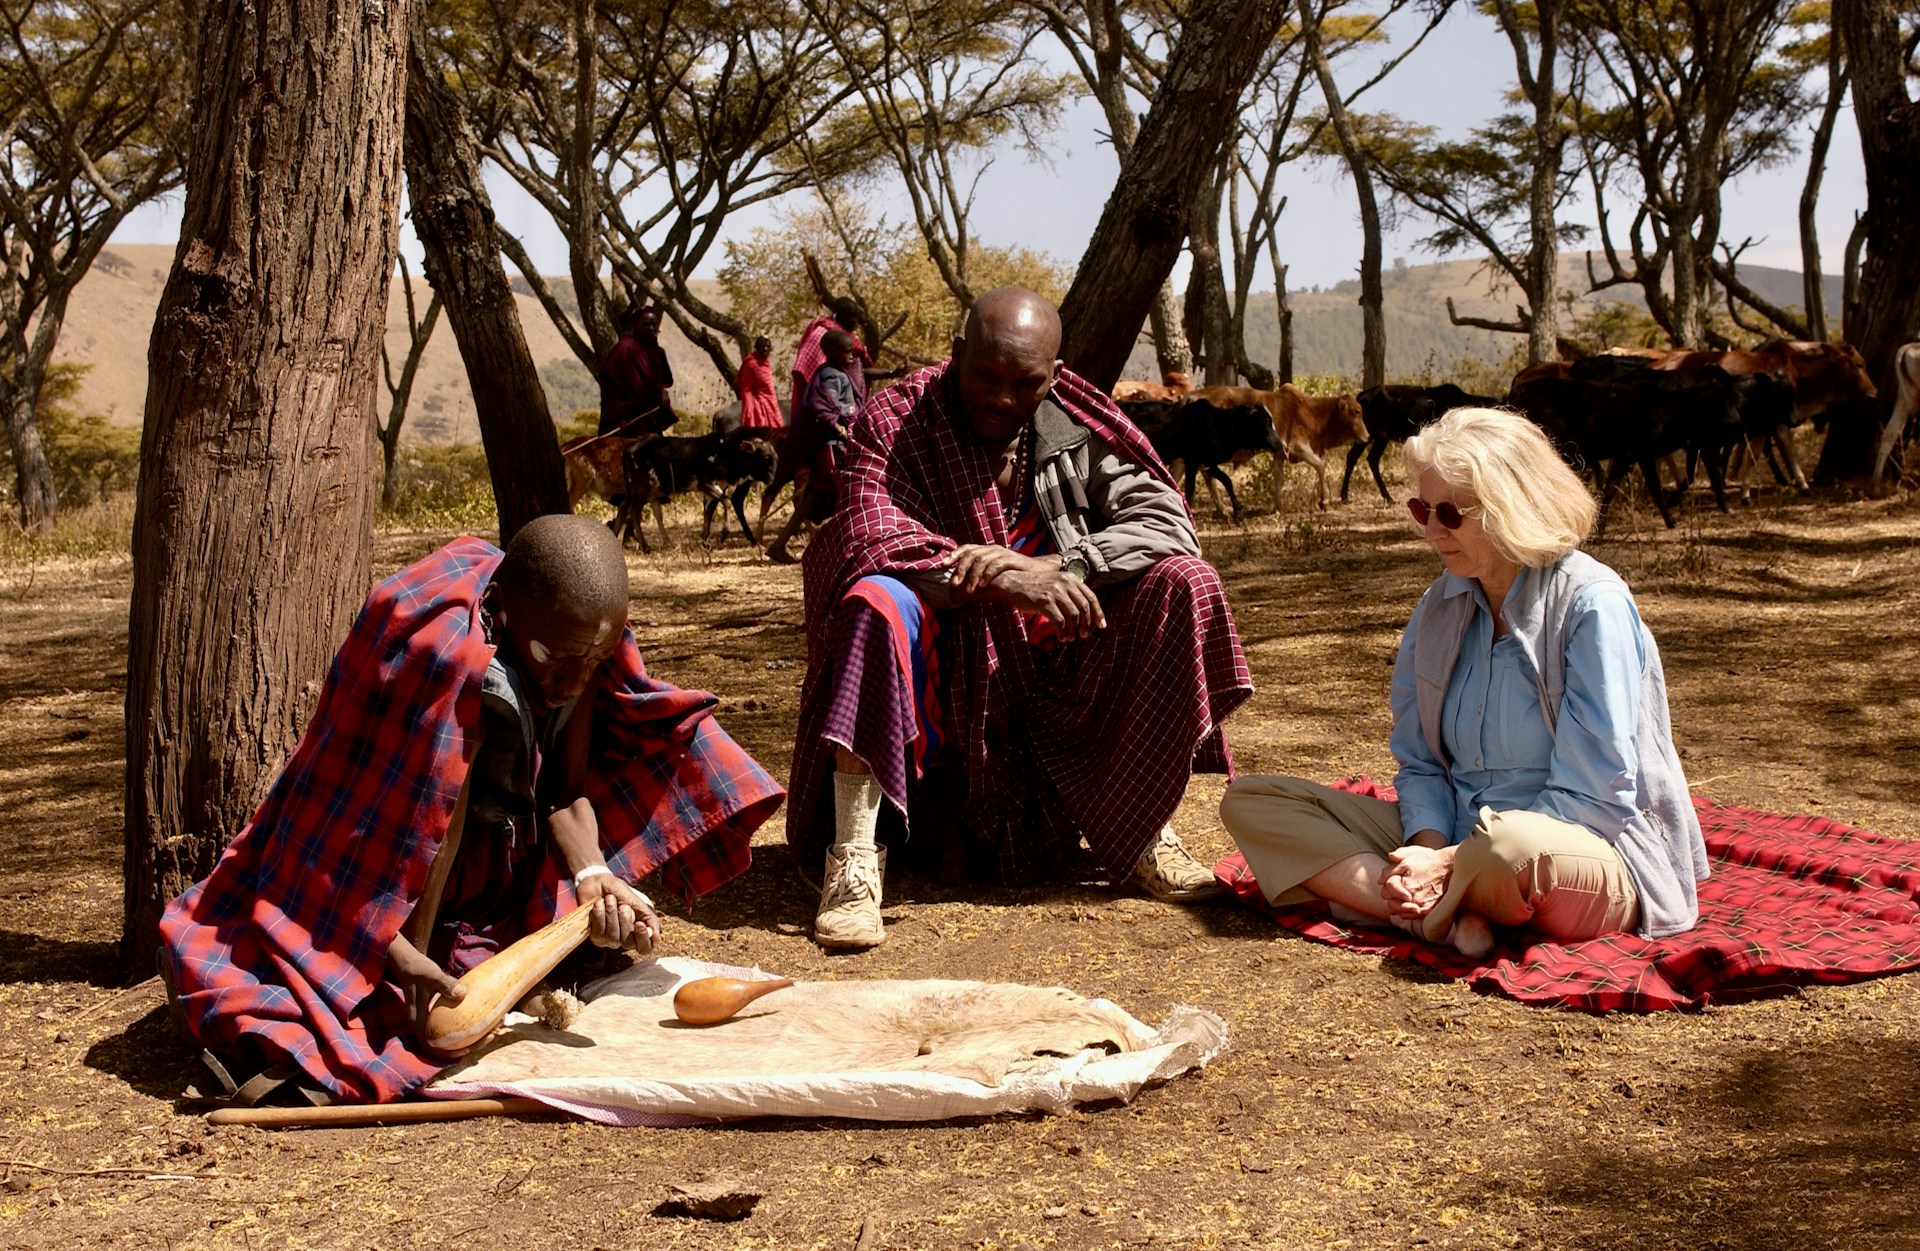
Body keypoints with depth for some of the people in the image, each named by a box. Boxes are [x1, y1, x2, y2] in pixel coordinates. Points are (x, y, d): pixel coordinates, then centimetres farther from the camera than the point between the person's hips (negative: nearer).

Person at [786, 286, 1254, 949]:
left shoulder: (1078, 429, 1)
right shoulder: (893, 423, -6)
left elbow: (1167, 519, -9)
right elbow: (870, 536, -22)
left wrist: (1052, 567, -28)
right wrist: (1004, 583, -37)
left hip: (1053, 664, 3)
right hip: (950, 667, -3)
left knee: (1183, 584, -15)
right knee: (876, 602, -33)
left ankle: (1140, 823, -6)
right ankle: (854, 857, -31)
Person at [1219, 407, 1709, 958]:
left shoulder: (1593, 605, -13)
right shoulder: (1441, 608, 8)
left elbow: (1595, 799, -17)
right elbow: (1420, 762, 10)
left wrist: (1447, 864, -21)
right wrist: (1429, 853, -13)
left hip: (1596, 857, -7)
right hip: (1458, 842, 7)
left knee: (1509, 847, -45)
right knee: (1251, 800, -6)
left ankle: (1427, 909, -10)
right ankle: (1444, 914, -22)